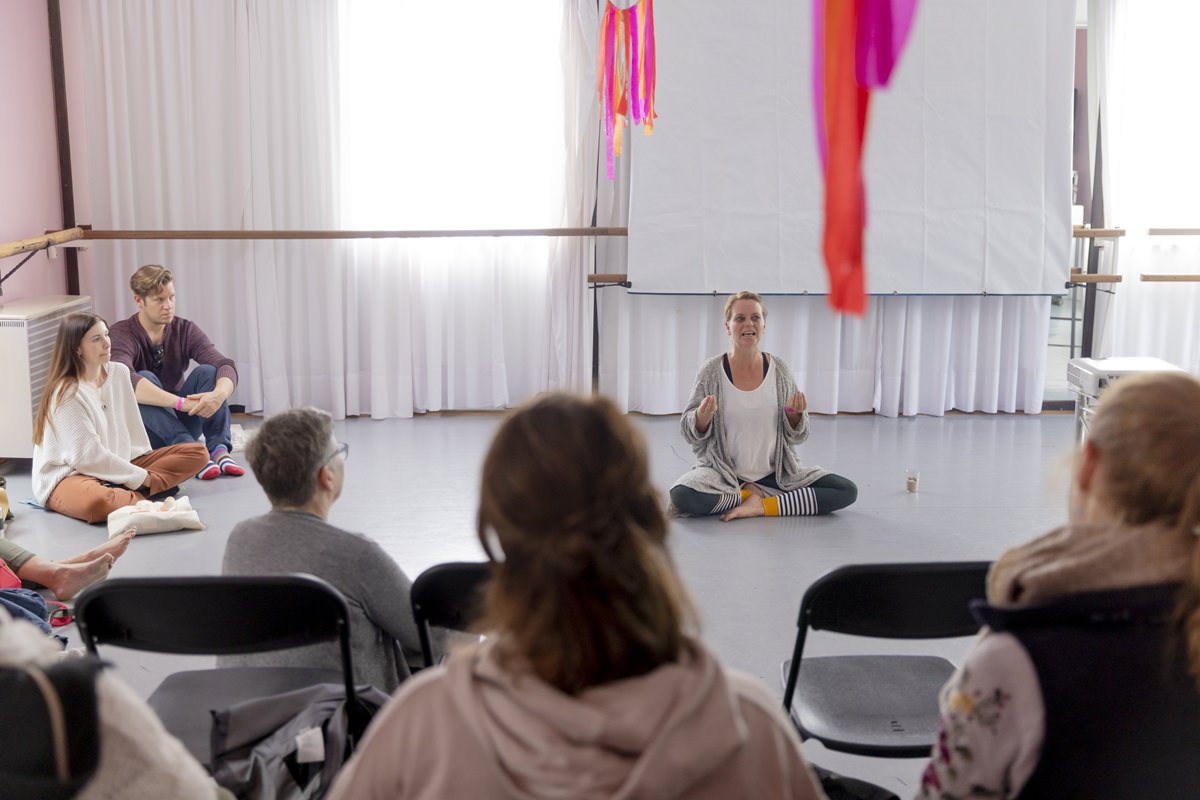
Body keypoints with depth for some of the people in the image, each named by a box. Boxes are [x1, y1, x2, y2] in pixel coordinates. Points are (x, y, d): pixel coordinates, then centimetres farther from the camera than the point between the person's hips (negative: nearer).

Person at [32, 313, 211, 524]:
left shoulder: (119, 373, 3)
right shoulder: (66, 394, -17)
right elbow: (87, 456, -18)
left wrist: (145, 466, 4)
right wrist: (141, 477, -14)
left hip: (117, 466, 8)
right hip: (70, 476, -8)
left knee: (197, 453, -4)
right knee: (97, 501, -45)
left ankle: (126, 493, -18)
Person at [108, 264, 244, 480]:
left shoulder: (185, 330, -5)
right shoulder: (122, 334, -16)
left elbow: (226, 366, -19)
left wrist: (219, 394, -43)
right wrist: (181, 402, -46)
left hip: (179, 422, 3)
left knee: (208, 371, -19)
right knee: (146, 380, -30)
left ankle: (219, 449, -31)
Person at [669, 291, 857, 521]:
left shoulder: (779, 370, -2)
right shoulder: (712, 371, -7)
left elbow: (796, 437, 5)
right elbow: (691, 435, -2)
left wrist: (794, 414, -16)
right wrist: (702, 418, -23)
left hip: (776, 473, 2)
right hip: (723, 473, -2)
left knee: (847, 491, -13)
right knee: (682, 495, -32)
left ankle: (761, 505, -10)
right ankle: (752, 494, -7)